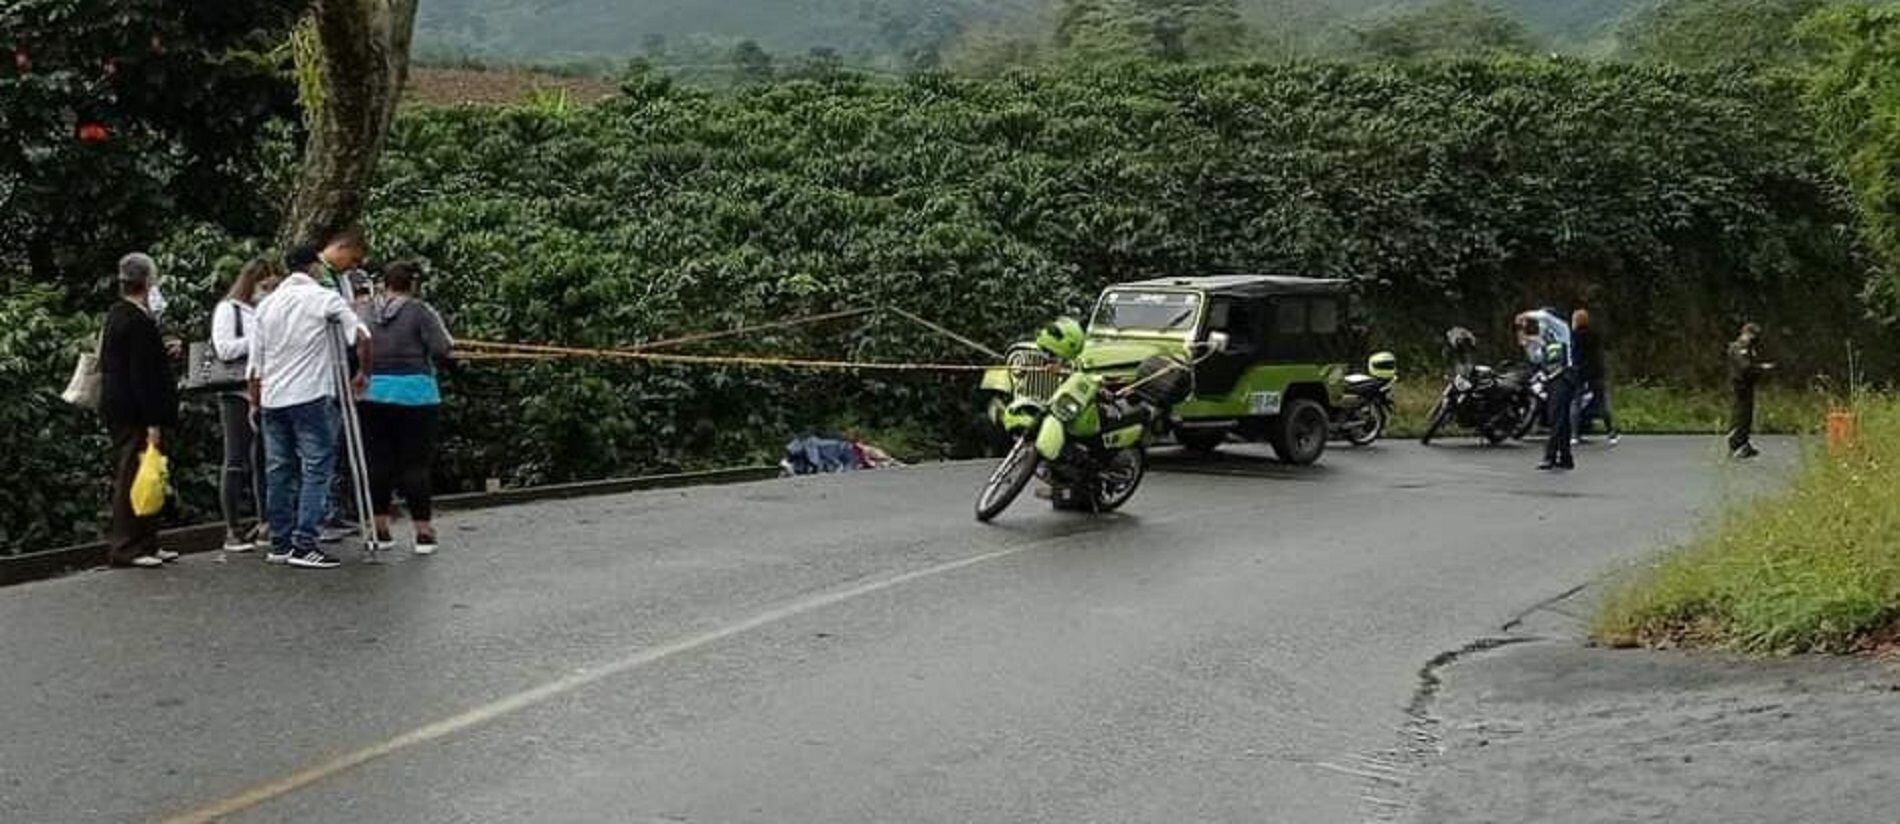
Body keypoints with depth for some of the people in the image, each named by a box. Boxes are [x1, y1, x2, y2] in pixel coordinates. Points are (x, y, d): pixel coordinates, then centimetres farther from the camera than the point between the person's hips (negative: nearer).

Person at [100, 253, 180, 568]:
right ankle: (127, 548, -1)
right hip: (134, 413, -10)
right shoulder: (139, 322, -18)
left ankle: (146, 544, 19)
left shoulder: (116, 314, 12)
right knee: (133, 477, -5)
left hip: (116, 409, 10)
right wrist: (153, 423, -20)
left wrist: (163, 354, 24)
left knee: (125, 476, 12)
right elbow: (142, 376, -21)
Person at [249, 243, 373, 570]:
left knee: (278, 470, 10)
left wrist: (255, 401, 20)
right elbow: (361, 337, -13)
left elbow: (255, 362, 13)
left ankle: (280, 544, 13)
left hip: (273, 398, 6)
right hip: (311, 396, -6)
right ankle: (304, 545, -11)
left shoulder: (267, 304, 12)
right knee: (317, 468, -4)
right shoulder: (324, 298, -4)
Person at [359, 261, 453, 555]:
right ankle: (423, 532, 3)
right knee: (415, 464, 1)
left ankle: (380, 530, 15)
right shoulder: (420, 311, -4)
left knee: (378, 462, 10)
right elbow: (441, 350, -10)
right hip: (415, 395, -3)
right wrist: (450, 343, 11)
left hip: (372, 395, 3)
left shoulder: (367, 313, 6)